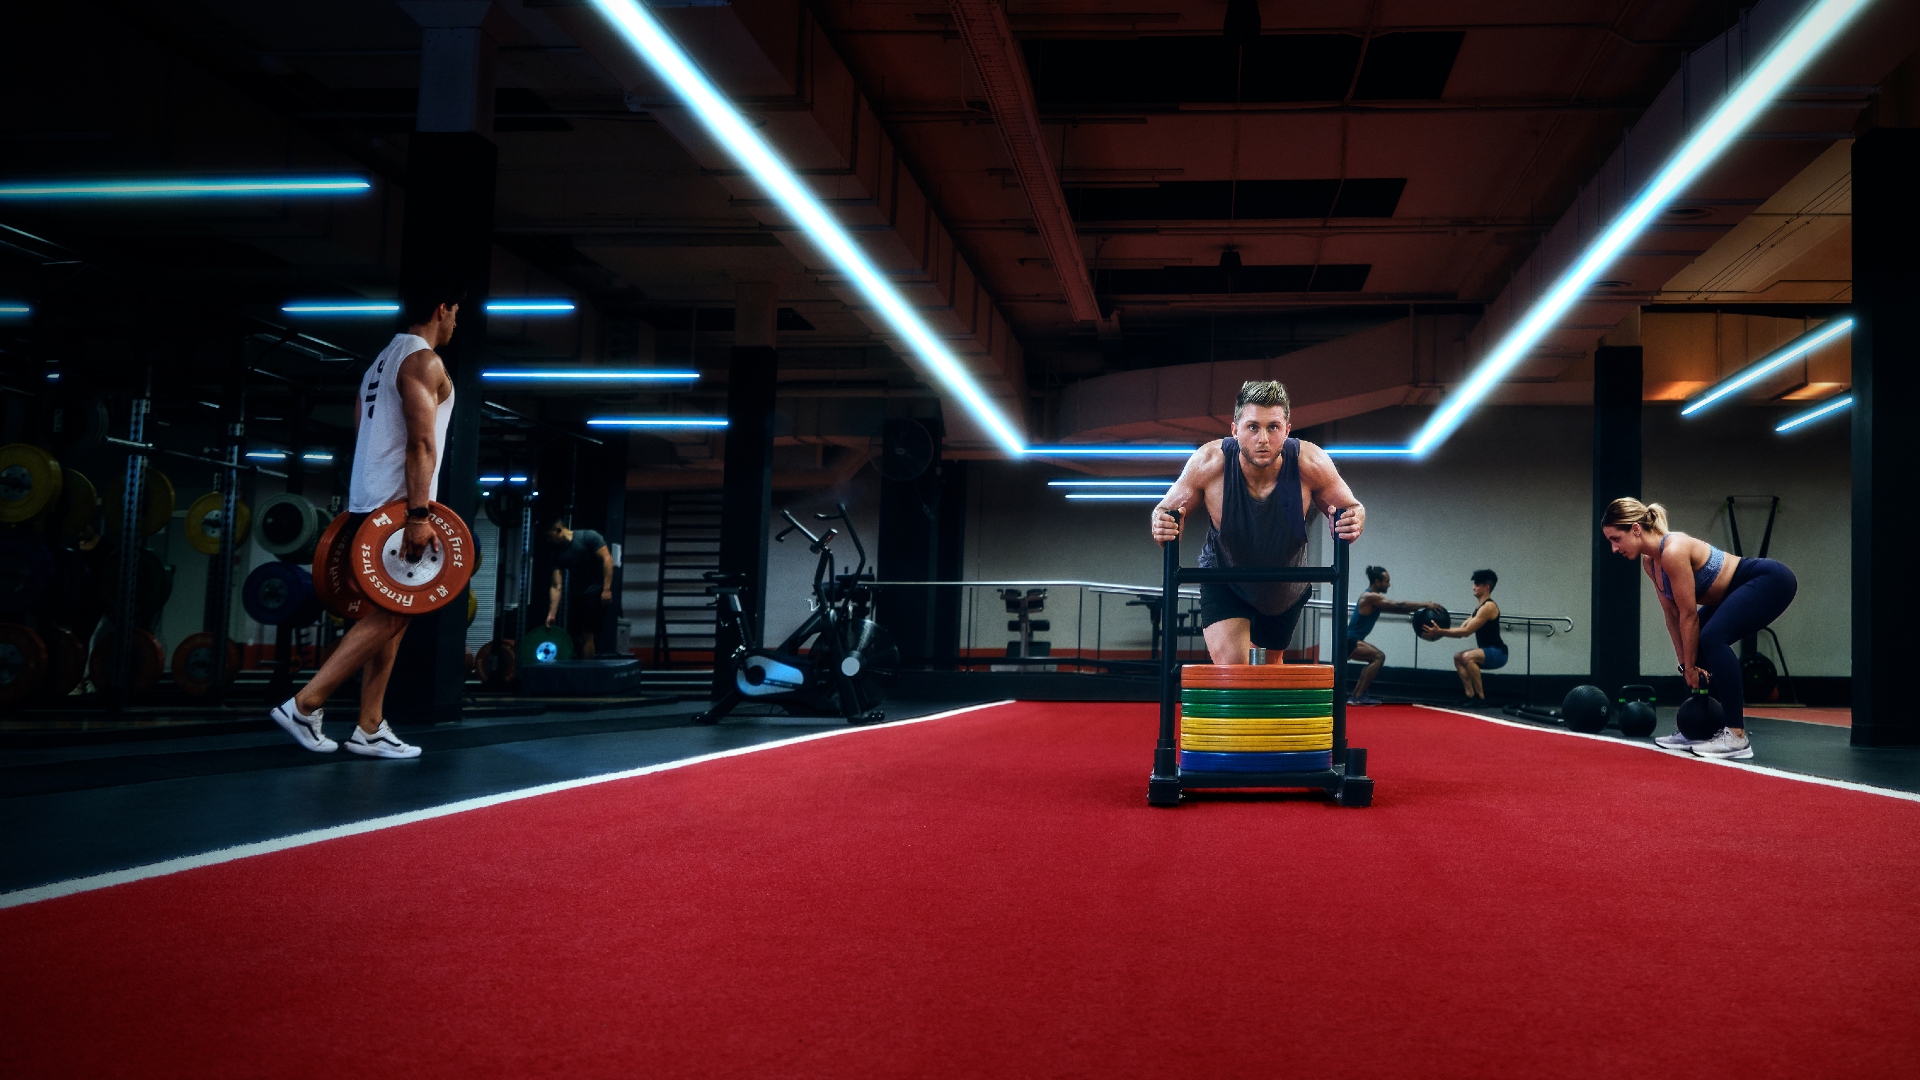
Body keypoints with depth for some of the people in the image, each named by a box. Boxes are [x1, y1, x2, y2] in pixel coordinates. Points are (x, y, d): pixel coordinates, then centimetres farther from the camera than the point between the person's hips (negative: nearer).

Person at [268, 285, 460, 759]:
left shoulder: (383, 361, 22)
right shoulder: (424, 361, -8)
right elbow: (420, 443, -19)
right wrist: (419, 514, -25)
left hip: (368, 502, 10)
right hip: (398, 505, -10)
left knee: (388, 617, 9)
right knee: (390, 616, -11)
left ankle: (370, 729, 6)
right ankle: (305, 704, -16)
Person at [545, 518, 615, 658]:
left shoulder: (588, 537, -12)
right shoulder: (558, 555, 6)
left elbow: (607, 559, -17)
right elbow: (556, 586, 2)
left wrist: (607, 589, -23)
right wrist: (552, 614, -7)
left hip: (597, 591, -7)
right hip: (579, 592, 7)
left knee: (586, 635, -12)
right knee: (574, 633, 7)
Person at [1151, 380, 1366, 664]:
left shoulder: (1310, 464, -30)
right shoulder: (1209, 463, -31)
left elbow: (1351, 508, -13)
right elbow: (1166, 510, -16)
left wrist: (1352, 522, -38)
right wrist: (1164, 527, -41)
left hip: (1287, 588, 2)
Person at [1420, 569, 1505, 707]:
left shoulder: (1488, 607, -16)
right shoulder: (1479, 608, 17)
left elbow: (1466, 631, -21)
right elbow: (1461, 629, 13)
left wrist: (1440, 632, -23)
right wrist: (1439, 631, 1)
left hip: (1497, 653, -11)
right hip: (1488, 653, 11)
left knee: (1468, 657, -31)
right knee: (1458, 657, 19)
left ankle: (1480, 697, -22)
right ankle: (1470, 695, 11)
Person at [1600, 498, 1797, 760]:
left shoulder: (1673, 551, -27)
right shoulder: (1650, 561, 0)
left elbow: (1689, 615, -21)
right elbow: (1672, 615, 7)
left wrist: (1691, 666, -12)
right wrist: (1685, 664, 5)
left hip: (1770, 581, -10)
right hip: (1737, 590, 10)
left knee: (1712, 638, -27)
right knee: (1693, 648, 8)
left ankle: (1737, 736, -25)